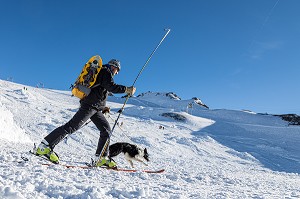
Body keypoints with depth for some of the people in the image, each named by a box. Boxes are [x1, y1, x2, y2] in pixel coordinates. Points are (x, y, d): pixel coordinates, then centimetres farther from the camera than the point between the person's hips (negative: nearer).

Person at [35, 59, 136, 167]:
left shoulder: (101, 73, 30)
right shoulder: (106, 71, 1)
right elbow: (111, 86, -17)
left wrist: (103, 107, 26)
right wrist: (127, 89, -11)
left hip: (95, 108, 11)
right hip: (90, 105, -11)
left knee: (106, 129, 5)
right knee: (72, 126, -15)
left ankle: (102, 158, 3)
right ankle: (45, 147, -13)